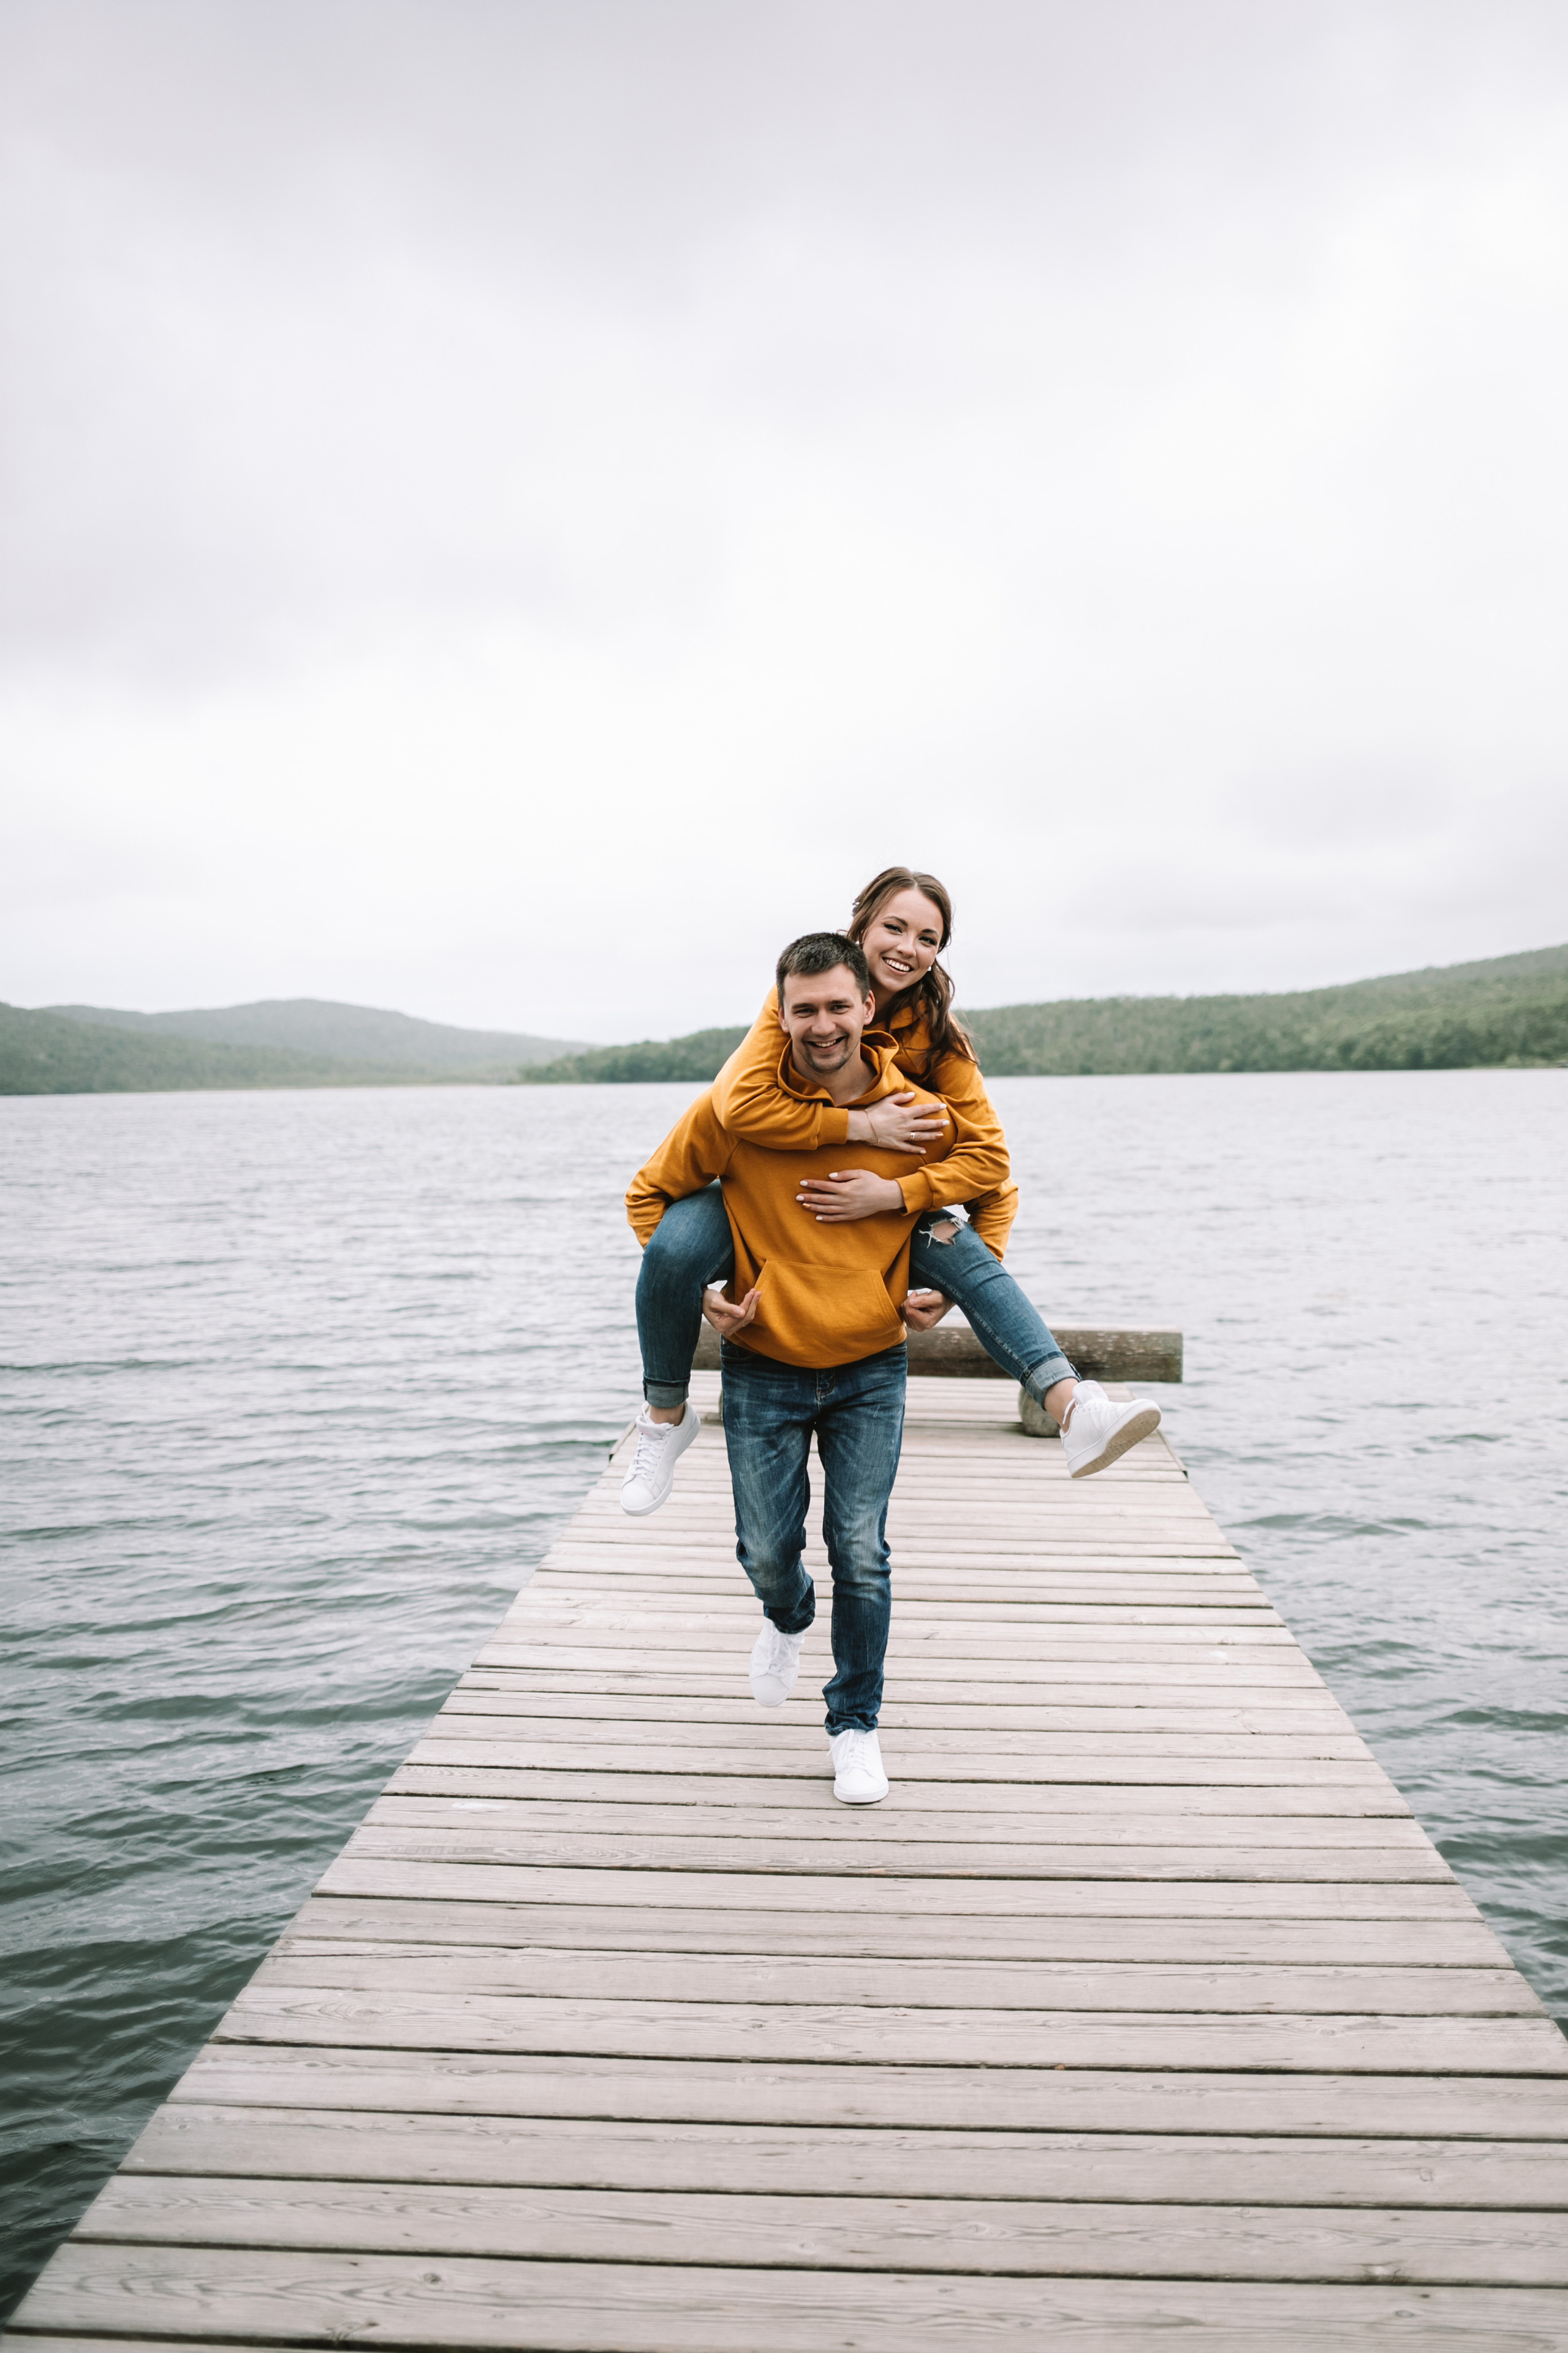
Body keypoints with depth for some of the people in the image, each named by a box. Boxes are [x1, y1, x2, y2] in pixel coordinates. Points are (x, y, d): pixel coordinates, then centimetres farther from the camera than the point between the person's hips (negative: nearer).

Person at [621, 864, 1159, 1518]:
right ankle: (666, 1417, -8)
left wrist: (893, 1193, -31)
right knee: (674, 1250, -31)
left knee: (962, 1252, -25)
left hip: (877, 1213, 2)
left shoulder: (934, 1035, -10)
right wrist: (864, 1126, -31)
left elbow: (988, 1155, -16)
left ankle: (1073, 1411, -35)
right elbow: (741, 1104, -32)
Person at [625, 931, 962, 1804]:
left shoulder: (919, 1113, -9)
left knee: (862, 1553, 0)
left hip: (871, 1371, 0)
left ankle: (857, 1725, 22)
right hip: (763, 1368, 0)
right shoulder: (734, 1110, -12)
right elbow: (651, 1194, 3)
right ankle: (789, 1617, 46)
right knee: (767, 1550, 9)